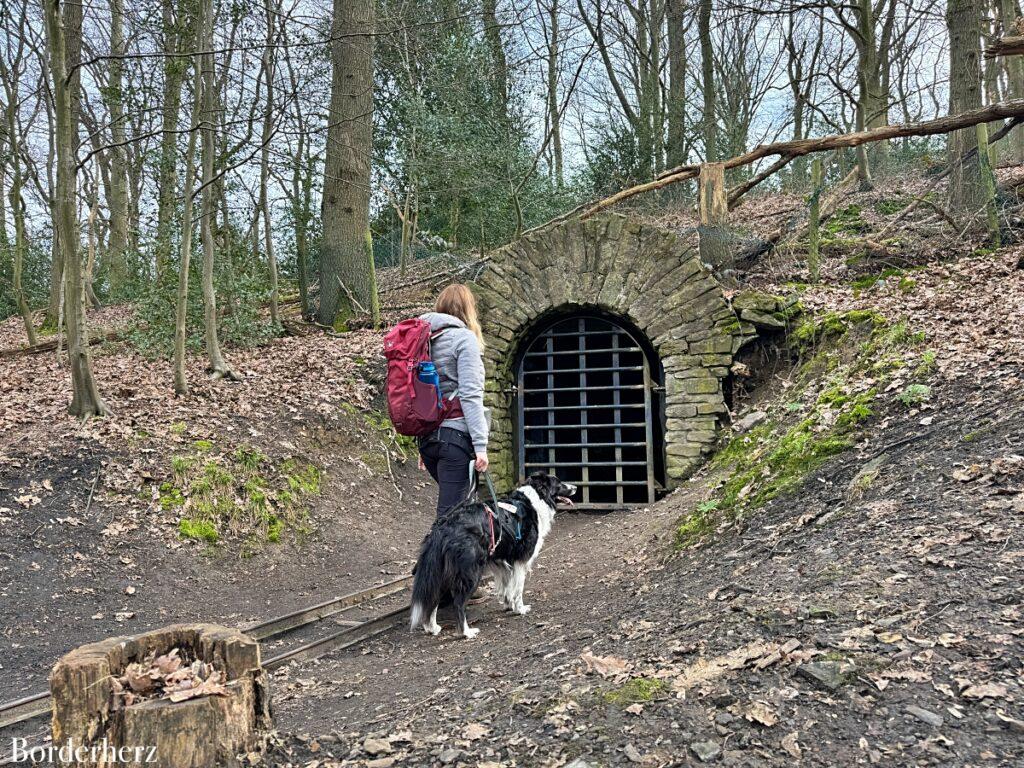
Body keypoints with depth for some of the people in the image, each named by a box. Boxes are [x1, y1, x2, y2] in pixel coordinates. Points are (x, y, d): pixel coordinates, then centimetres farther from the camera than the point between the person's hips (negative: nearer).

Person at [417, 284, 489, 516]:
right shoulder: (464, 338, -6)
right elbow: (470, 395, -14)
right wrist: (480, 444, -14)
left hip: (428, 436, 7)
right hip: (456, 435, -7)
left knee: (454, 503, 20)